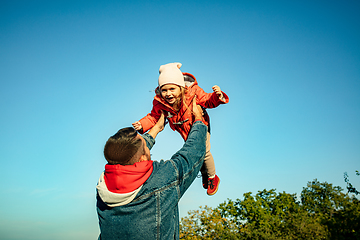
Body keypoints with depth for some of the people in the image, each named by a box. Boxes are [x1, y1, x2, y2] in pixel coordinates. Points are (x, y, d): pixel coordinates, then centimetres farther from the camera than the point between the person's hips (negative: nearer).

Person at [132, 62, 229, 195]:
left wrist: (217, 96, -44)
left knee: (204, 152, 7)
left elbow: (208, 101, -23)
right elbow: (153, 117, -13)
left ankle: (213, 177, 38)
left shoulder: (193, 92, -35)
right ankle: (204, 173, 52)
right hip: (184, 130, 3)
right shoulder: (159, 103, -29)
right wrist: (142, 125, -29)